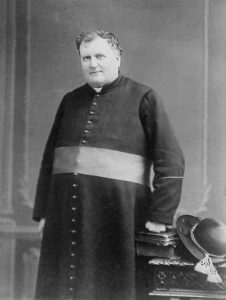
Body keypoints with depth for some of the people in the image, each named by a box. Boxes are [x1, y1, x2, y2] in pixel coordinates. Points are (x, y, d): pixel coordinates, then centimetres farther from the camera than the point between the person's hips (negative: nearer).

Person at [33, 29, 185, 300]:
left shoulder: (143, 98, 2)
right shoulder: (70, 101, 16)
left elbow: (171, 162, -1)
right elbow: (49, 159, 20)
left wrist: (160, 217, -7)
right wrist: (42, 212, 14)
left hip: (118, 217, -4)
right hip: (64, 219, 5)